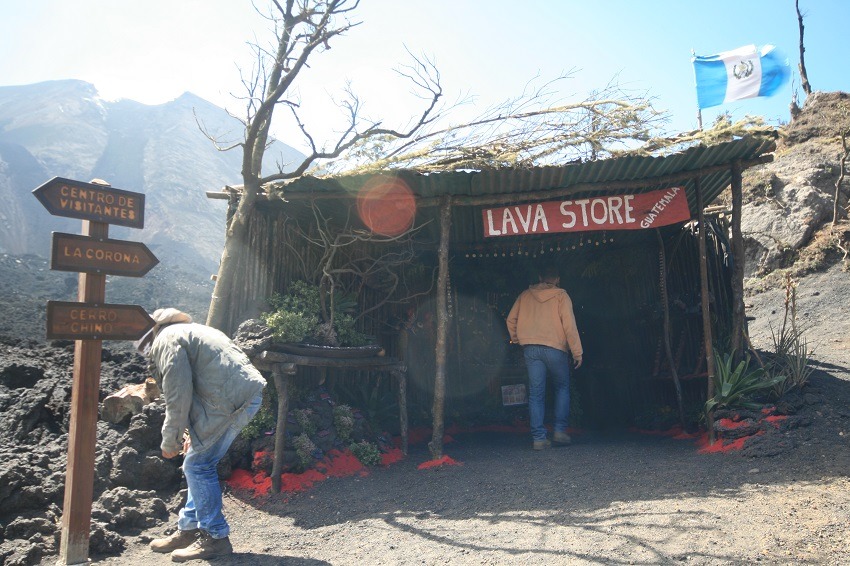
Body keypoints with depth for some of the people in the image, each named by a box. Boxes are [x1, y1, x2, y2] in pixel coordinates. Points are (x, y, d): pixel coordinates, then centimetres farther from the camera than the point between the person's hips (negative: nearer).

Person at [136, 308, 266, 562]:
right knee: (198, 464, 18)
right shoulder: (188, 331, 29)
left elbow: (178, 396, -9)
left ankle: (215, 537, 10)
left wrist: (170, 440, 3)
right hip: (248, 392, 10)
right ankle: (188, 529, 29)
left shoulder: (166, 341, -1)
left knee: (197, 466, 1)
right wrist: (194, 433, 31)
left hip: (233, 398, -10)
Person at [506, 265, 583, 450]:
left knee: (536, 393, 5)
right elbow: (569, 324, -6)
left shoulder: (525, 295, 11)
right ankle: (560, 430, 10)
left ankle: (538, 437, 3)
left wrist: (516, 339, 25)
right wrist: (577, 352, -4)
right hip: (554, 348, -2)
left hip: (530, 349, 3)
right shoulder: (561, 296, 0)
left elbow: (511, 320, 12)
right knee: (562, 387, 16)